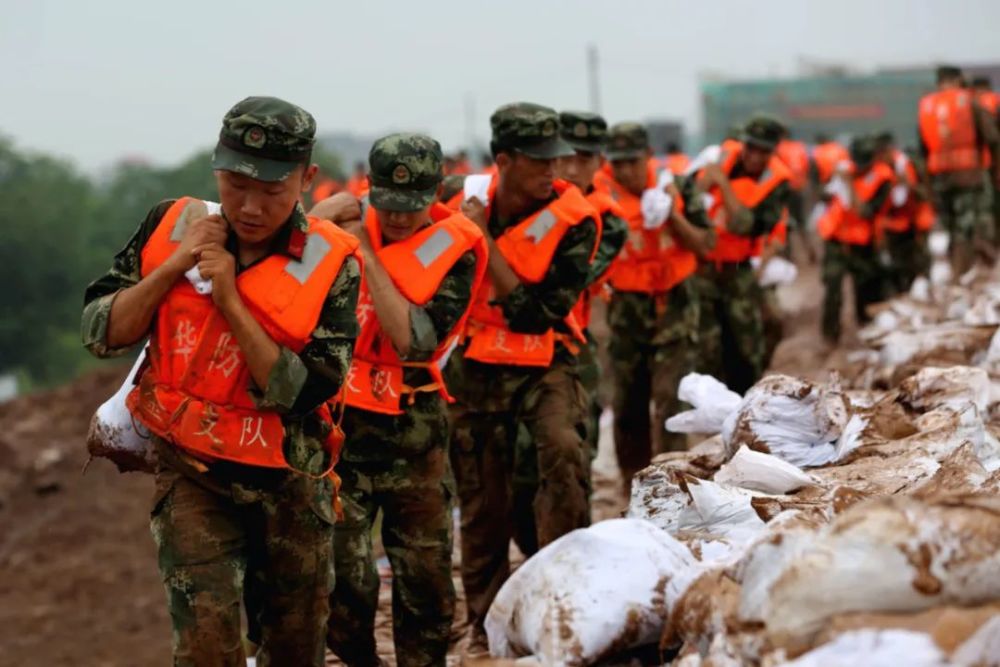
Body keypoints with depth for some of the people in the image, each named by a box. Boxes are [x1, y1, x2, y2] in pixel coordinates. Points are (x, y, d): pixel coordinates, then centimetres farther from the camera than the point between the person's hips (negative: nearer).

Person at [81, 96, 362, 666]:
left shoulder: (330, 264, -14)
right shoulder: (173, 227, -7)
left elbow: (302, 393, -21)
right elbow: (101, 333, -6)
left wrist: (230, 299, -25)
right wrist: (173, 266, -18)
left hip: (289, 485, 0)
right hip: (191, 474, 0)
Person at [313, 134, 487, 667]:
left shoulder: (453, 250, -4)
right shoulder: (347, 221, 0)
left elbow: (415, 340, -18)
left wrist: (368, 253, -18)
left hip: (412, 427, 0)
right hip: (337, 421, 0)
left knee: (425, 573, 9)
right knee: (340, 574, -3)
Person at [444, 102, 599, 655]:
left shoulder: (573, 220, -16)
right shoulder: (469, 198, -6)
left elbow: (535, 313, -21)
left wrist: (485, 239, -23)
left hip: (543, 361, -2)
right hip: (476, 365, 3)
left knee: (562, 450, -31)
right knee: (483, 501, 8)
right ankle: (486, 625, 24)